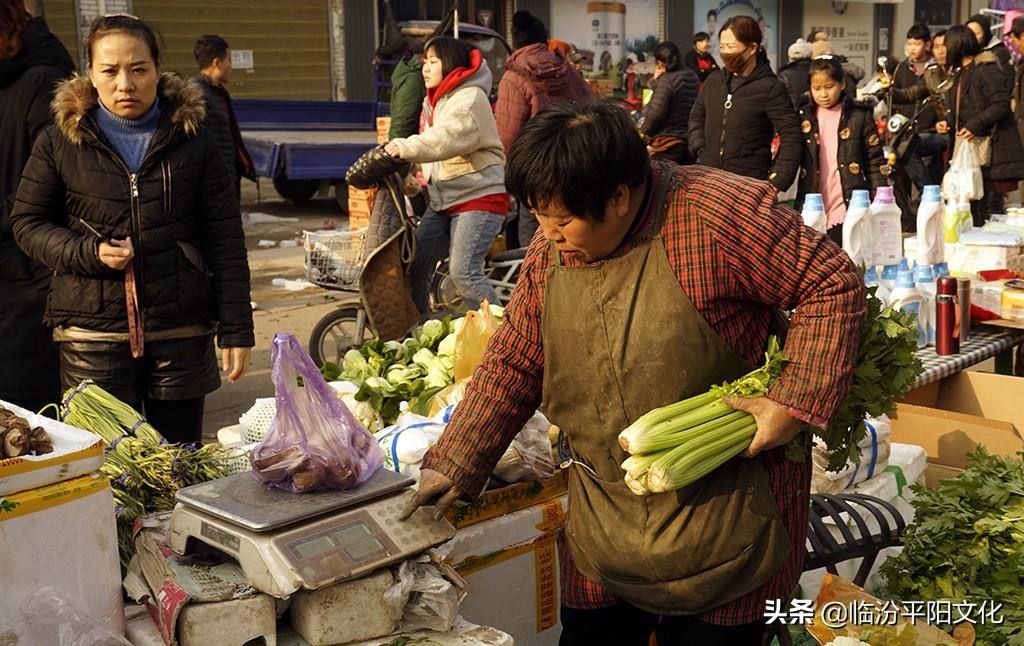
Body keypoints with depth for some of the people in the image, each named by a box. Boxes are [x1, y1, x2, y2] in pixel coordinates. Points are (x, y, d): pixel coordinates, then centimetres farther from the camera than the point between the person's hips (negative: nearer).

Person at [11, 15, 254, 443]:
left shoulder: (194, 140, 4)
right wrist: (88, 253, -10)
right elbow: (27, 223, 9)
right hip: (91, 331, 0)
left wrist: (236, 330, -1)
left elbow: (225, 239, 4)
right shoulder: (59, 142, 3)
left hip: (182, 328, 1)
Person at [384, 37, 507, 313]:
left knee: (463, 272, -19)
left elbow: (449, 136, -28)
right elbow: (431, 141, 16)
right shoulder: (434, 101, 22)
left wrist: (406, 147, -39)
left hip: (479, 197, -9)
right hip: (443, 201, 9)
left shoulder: (470, 98, -10)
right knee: (415, 265, 3)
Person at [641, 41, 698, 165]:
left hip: (667, 143, -8)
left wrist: (644, 131, -3)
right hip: (689, 142, 8)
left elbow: (656, 113, -21)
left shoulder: (666, 80, -15)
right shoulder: (692, 77, 10)